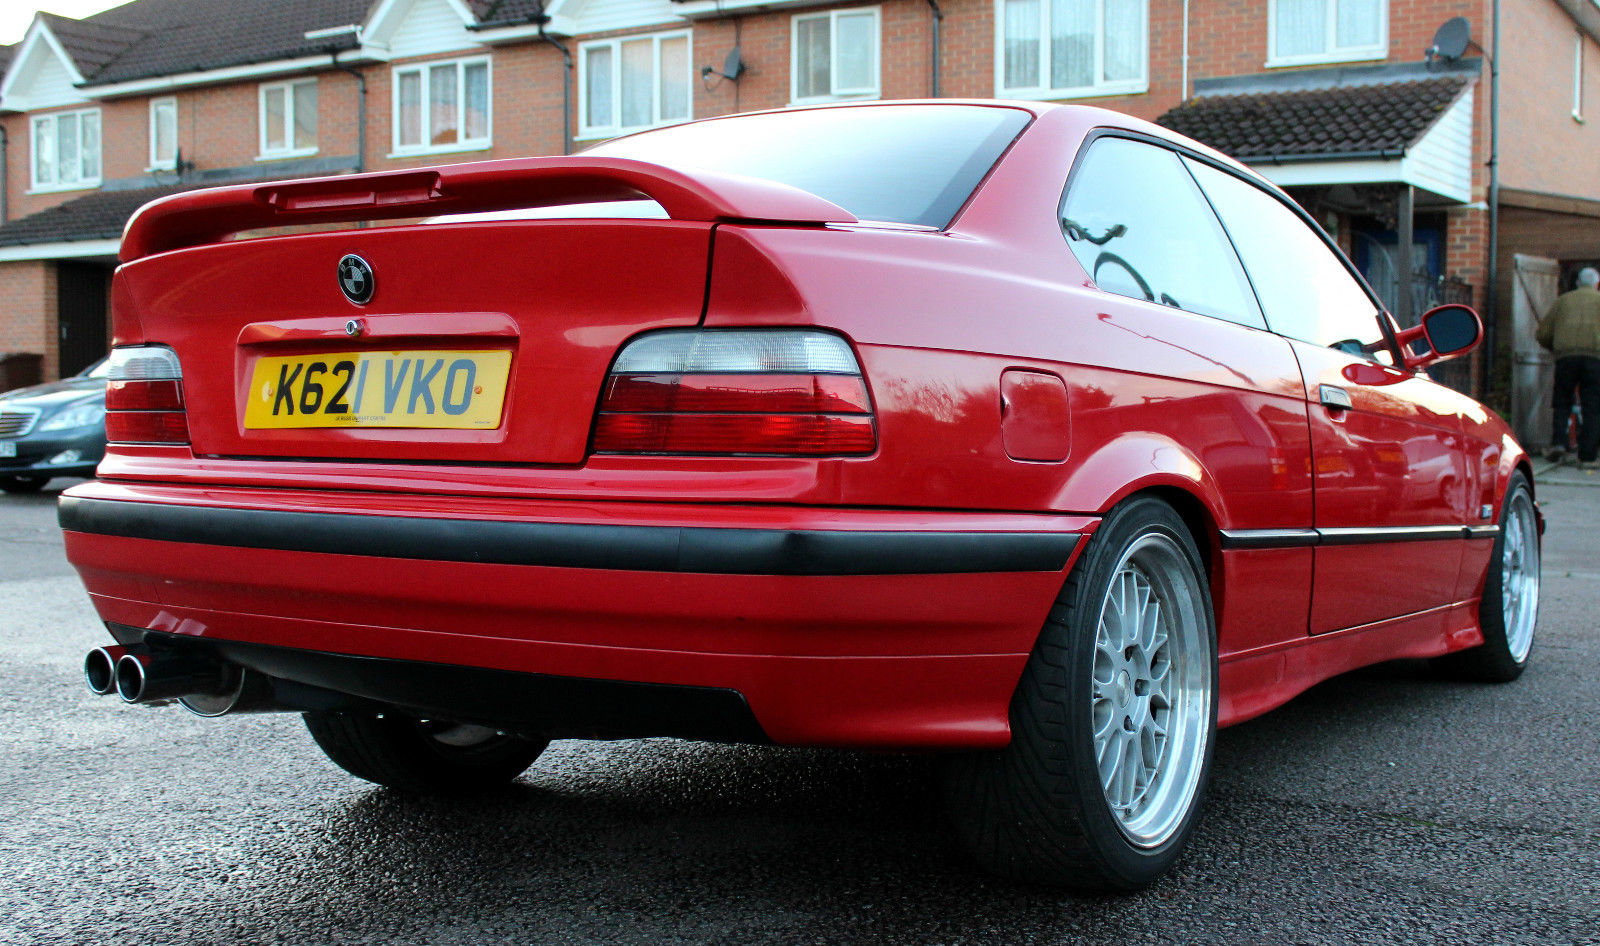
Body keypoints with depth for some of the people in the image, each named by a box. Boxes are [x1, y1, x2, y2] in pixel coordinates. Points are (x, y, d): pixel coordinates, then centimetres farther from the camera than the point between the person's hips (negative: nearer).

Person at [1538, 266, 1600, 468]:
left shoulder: (1563, 300, 18)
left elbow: (1543, 334, 15)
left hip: (1565, 355, 1)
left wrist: (1555, 349, 32)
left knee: (1561, 403, 14)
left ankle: (1558, 443, -4)